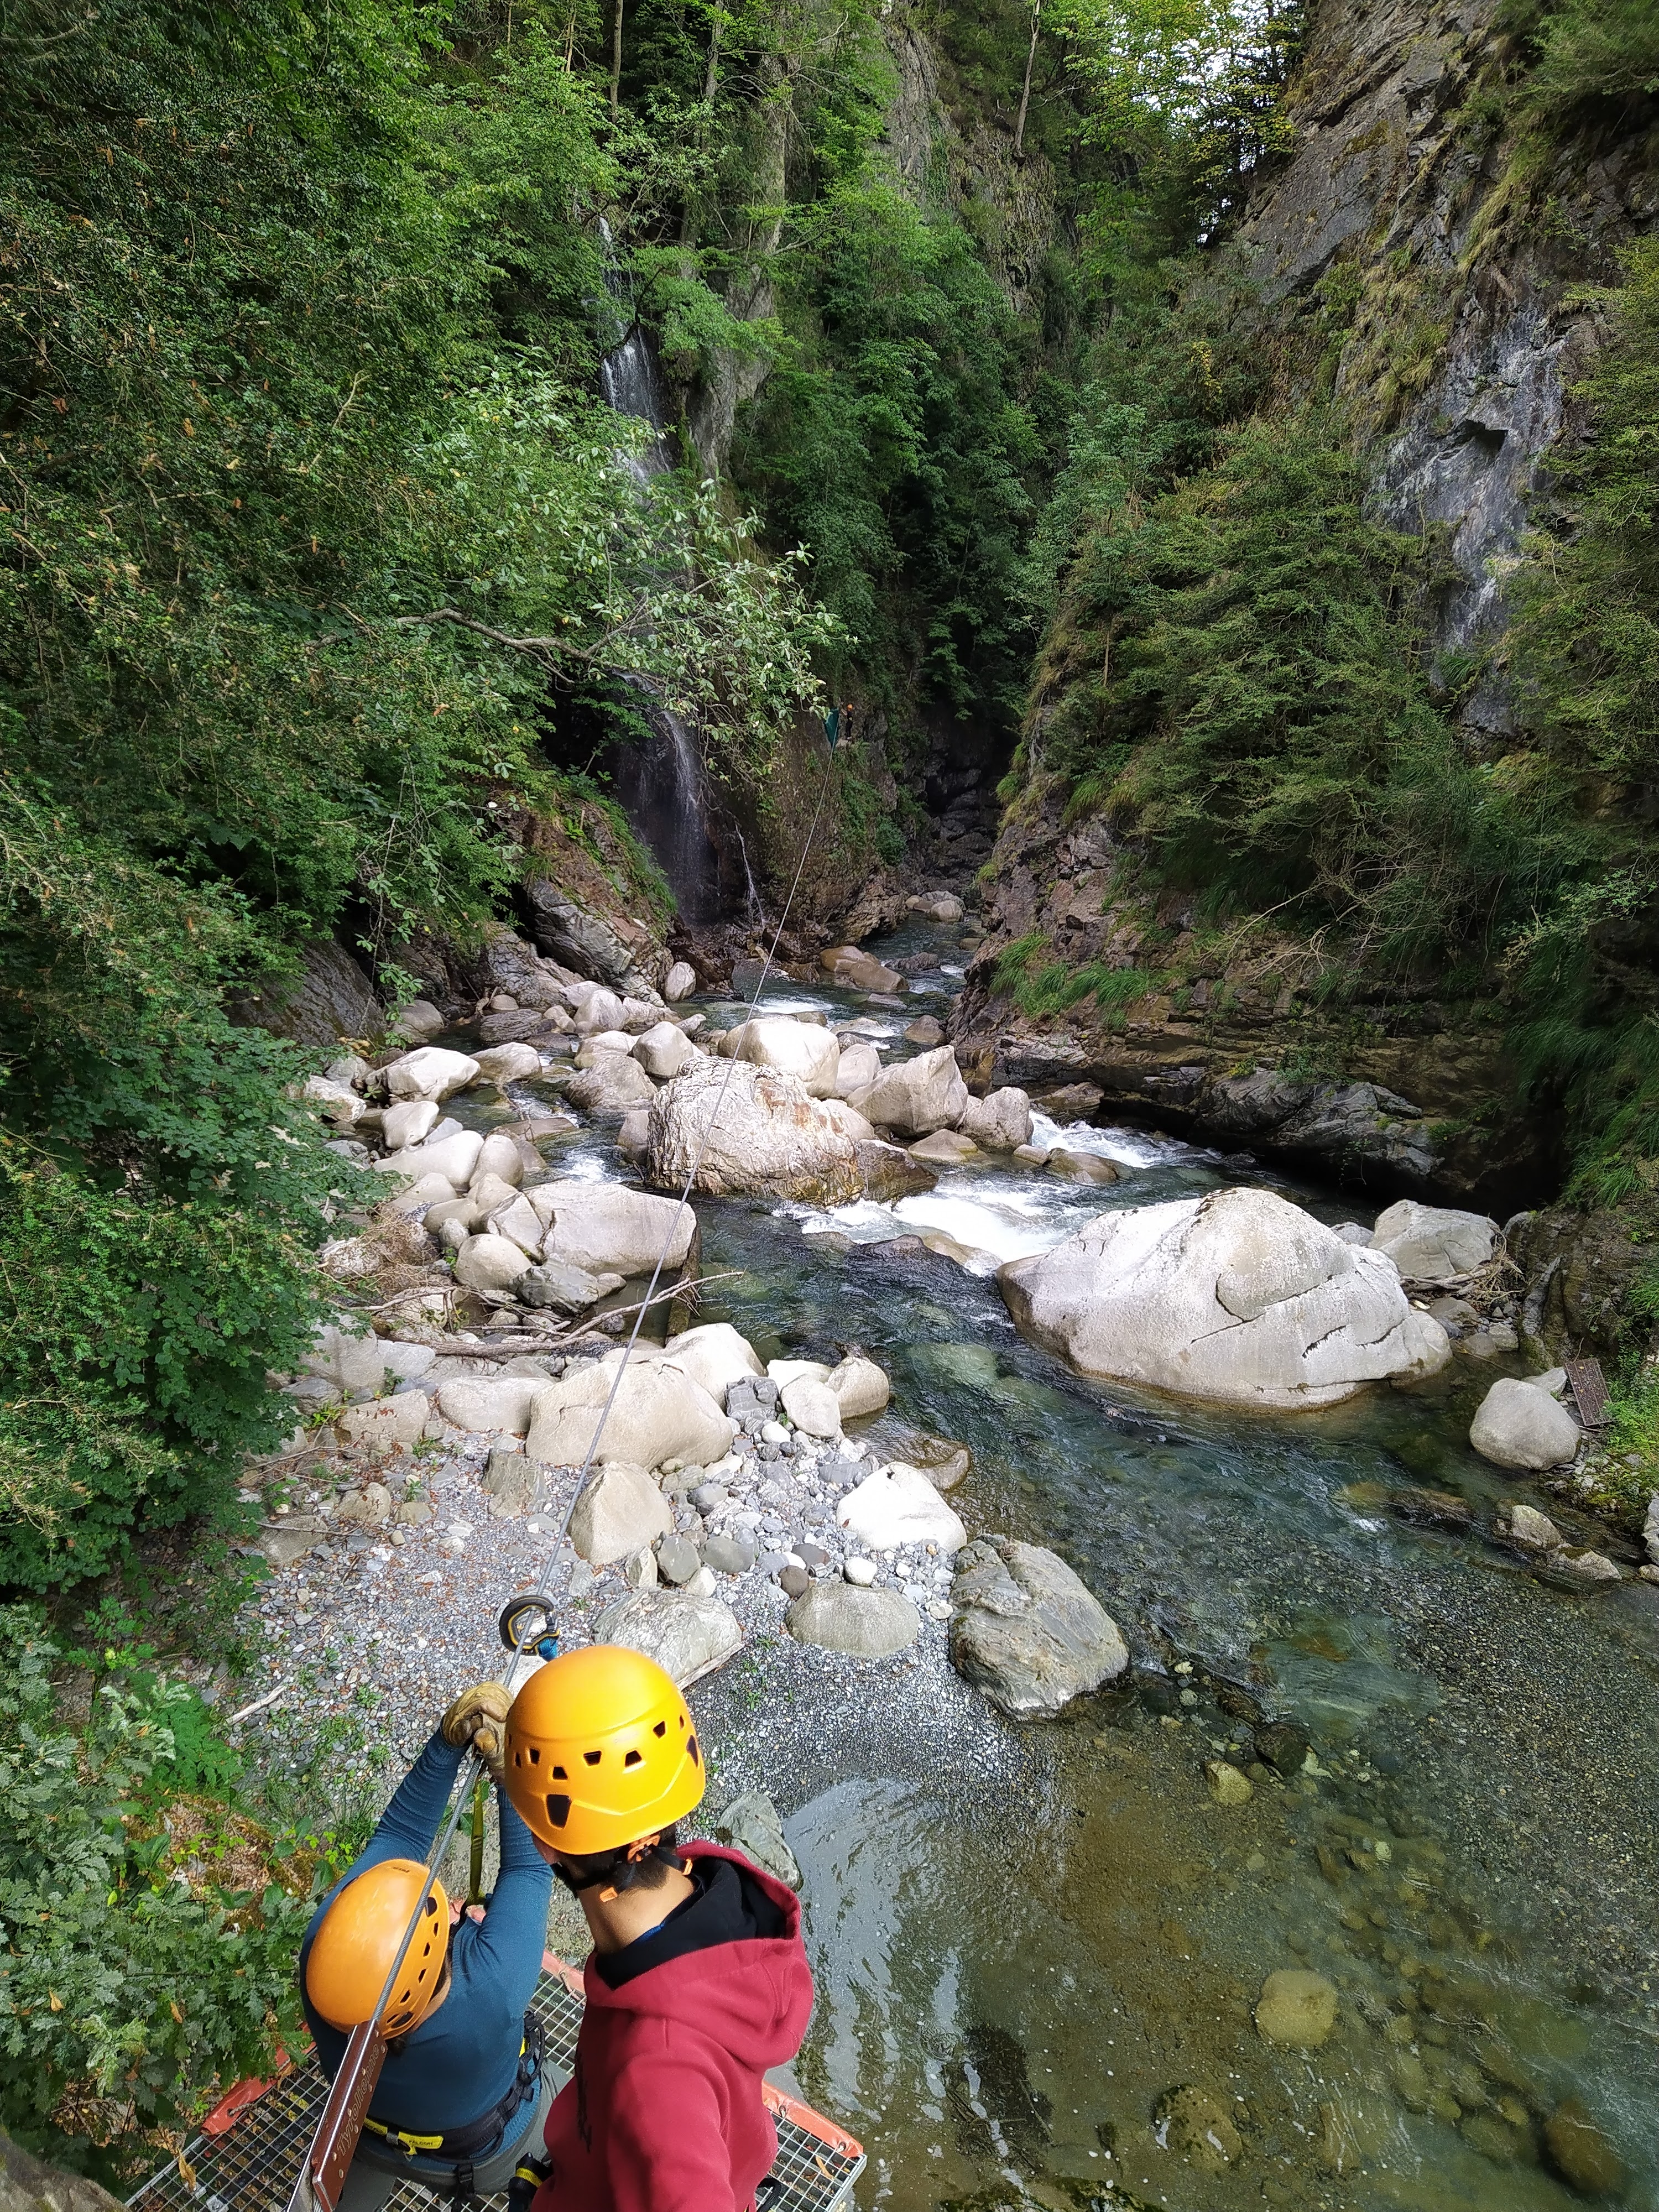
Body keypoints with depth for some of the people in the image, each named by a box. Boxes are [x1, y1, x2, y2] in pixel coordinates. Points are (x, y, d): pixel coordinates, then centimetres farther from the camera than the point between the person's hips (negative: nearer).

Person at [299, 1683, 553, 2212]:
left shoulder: (324, 1951, -39)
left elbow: (398, 1836, -27)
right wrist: (509, 1766, -35)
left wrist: (448, 1742, -35)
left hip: (375, 2133, 2)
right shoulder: (490, 1987, -48)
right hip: (491, 2151, -1)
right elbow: (529, 1868, -33)